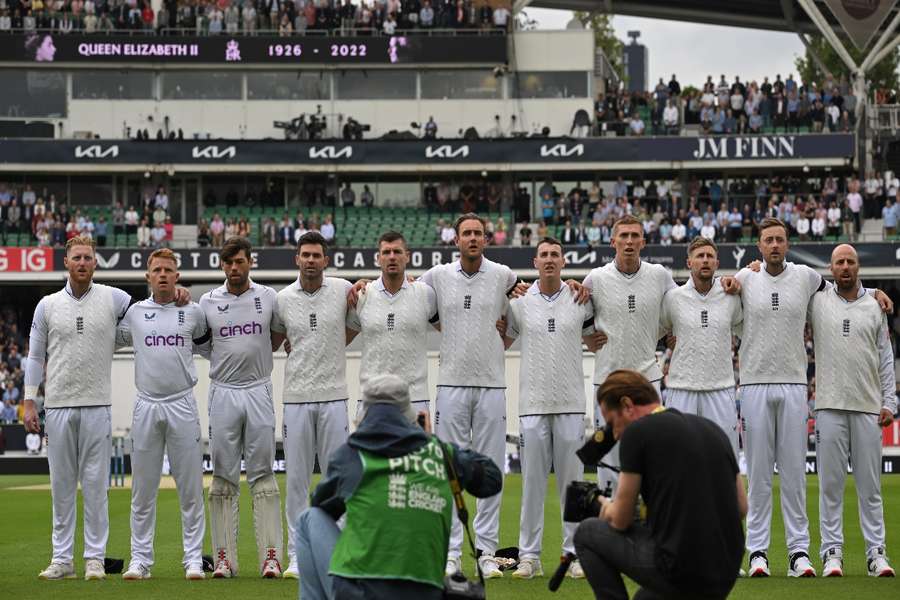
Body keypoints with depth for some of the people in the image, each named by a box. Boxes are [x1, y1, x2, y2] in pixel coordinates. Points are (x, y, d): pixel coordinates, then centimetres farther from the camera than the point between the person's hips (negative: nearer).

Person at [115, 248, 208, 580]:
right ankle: (140, 559, 8)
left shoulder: (193, 313, 6)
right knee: (142, 489, 3)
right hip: (146, 406, 1)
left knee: (190, 487, -1)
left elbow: (209, 343, 22)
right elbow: (112, 339, 21)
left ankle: (193, 558, 4)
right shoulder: (134, 313, 7)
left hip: (182, 405, -1)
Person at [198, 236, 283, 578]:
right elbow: (199, 344, 11)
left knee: (262, 475, -1)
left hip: (259, 392, -1)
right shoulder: (208, 302, 3)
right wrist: (227, 359, 1)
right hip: (223, 393, 1)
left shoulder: (269, 297, 3)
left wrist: (256, 354, 4)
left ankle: (271, 556, -2)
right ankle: (224, 558, 4)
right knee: (224, 477, 2)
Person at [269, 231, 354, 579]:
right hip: (296, 397, 1)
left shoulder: (343, 290, 1)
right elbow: (273, 340, 17)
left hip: (333, 396, -1)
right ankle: (297, 555, 7)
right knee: (296, 479, 2)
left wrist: (328, 348, 10)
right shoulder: (282, 299, 3)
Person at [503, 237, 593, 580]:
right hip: (533, 405, 0)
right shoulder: (519, 303, 5)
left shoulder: (581, 301, 5)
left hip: (571, 405, 0)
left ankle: (575, 554, 9)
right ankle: (529, 556, 6)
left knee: (572, 481, 3)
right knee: (532, 482, 2)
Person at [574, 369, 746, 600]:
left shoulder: (637, 431, -5)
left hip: (679, 571, -8)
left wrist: (605, 507, 22)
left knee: (587, 533, 18)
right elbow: (741, 507, 19)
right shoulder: (711, 428, 15)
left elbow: (620, 520, 0)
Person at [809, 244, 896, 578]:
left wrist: (889, 402, 2)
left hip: (868, 408, 1)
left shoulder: (875, 307, 10)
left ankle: (876, 553, 5)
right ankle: (832, 551, 3)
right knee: (830, 484, -1)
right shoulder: (817, 302, 7)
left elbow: (886, 359, 10)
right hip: (830, 406, -1)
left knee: (870, 485, 3)